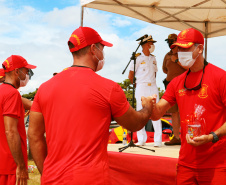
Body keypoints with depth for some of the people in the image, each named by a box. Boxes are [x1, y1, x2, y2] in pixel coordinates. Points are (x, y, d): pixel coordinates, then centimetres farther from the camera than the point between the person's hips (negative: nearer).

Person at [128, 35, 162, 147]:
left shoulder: (153, 59, 16)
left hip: (153, 87, 4)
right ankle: (141, 139, 7)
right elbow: (130, 76, 3)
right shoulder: (137, 59, 0)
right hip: (141, 88, -3)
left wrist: (151, 83, 12)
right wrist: (138, 85, 7)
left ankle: (158, 140, -2)